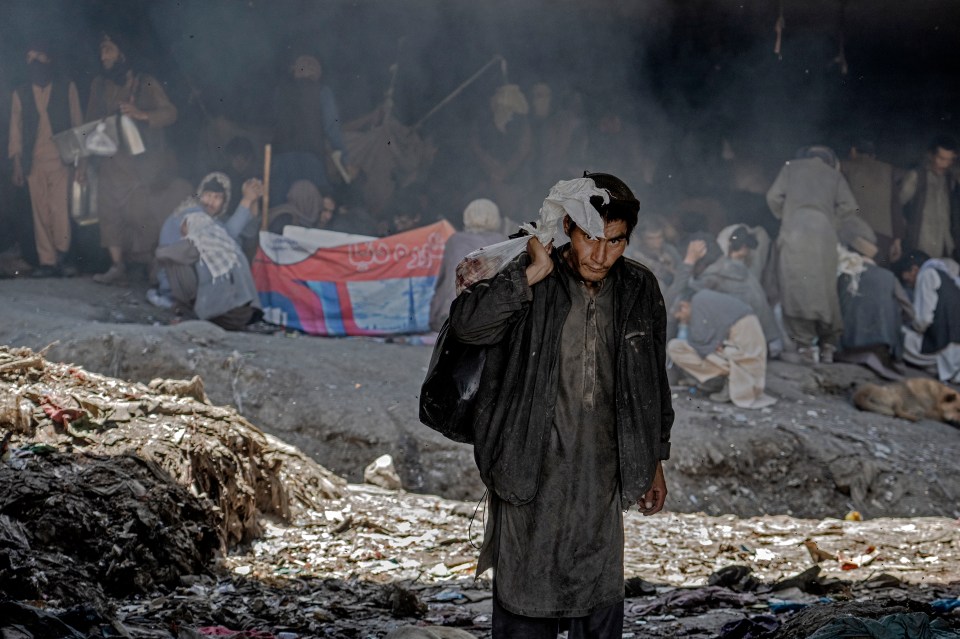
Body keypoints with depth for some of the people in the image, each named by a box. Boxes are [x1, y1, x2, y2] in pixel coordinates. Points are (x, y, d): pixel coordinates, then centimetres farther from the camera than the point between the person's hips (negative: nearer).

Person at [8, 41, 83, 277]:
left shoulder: (66, 87, 9)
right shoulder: (20, 94, 14)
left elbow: (77, 123, 7)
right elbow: (15, 129, 13)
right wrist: (17, 164, 5)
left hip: (62, 159, -2)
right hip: (33, 161, 2)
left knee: (60, 209, -15)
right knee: (40, 213, -2)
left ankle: (61, 256, -9)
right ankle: (46, 261, -1)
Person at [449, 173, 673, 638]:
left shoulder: (640, 290, 2)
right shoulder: (528, 284, -9)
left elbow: (654, 380, 13)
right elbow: (466, 325, -27)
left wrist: (655, 463, 17)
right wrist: (532, 274, -26)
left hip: (601, 479, 3)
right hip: (529, 474, -3)